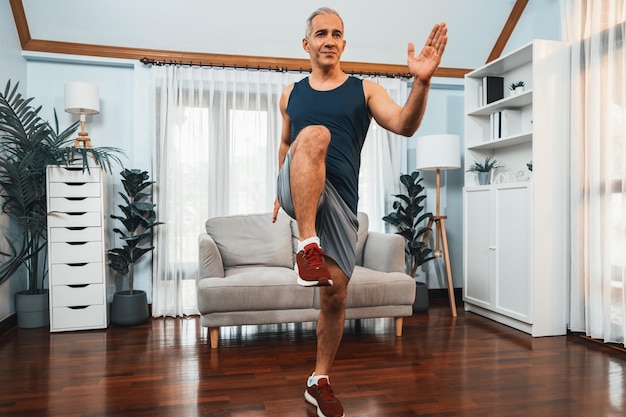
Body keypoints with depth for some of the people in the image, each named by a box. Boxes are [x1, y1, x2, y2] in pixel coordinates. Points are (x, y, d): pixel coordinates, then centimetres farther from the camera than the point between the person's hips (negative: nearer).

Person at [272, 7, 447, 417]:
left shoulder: (365, 90, 9)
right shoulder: (291, 94, 16)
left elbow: (404, 125, -8)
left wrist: (421, 82, -26)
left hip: (339, 200, 0)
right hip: (301, 191, 0)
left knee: (335, 296, 0)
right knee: (314, 134, -31)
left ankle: (319, 381, 22)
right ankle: (308, 246, -36)